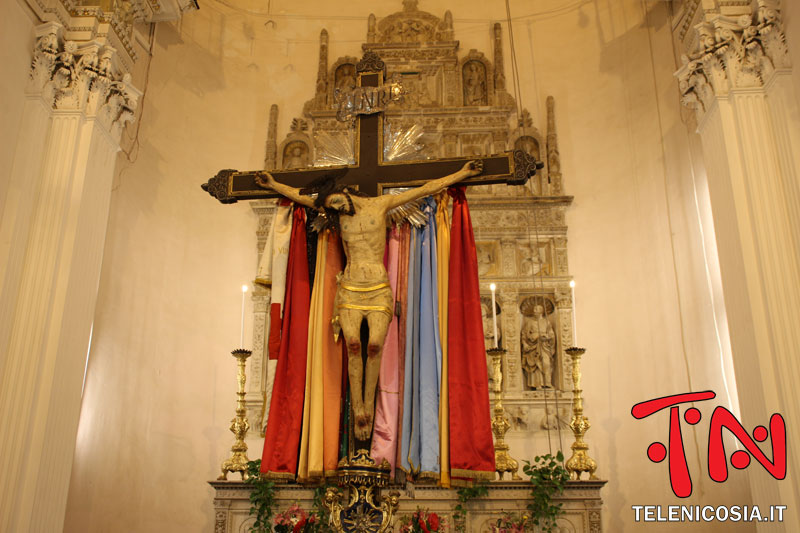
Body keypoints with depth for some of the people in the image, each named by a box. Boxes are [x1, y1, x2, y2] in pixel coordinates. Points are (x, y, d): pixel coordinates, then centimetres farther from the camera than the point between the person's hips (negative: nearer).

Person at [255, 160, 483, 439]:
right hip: (350, 289, 2)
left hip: (379, 289, -1)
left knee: (375, 345, -14)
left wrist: (463, 173, 8)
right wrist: (273, 184, 27)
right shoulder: (338, 214, 11)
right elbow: (300, 196, 23)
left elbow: (426, 188, 7)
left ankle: (368, 403, -1)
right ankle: (358, 409, -4)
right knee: (353, 346, -11)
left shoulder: (380, 204, 5)